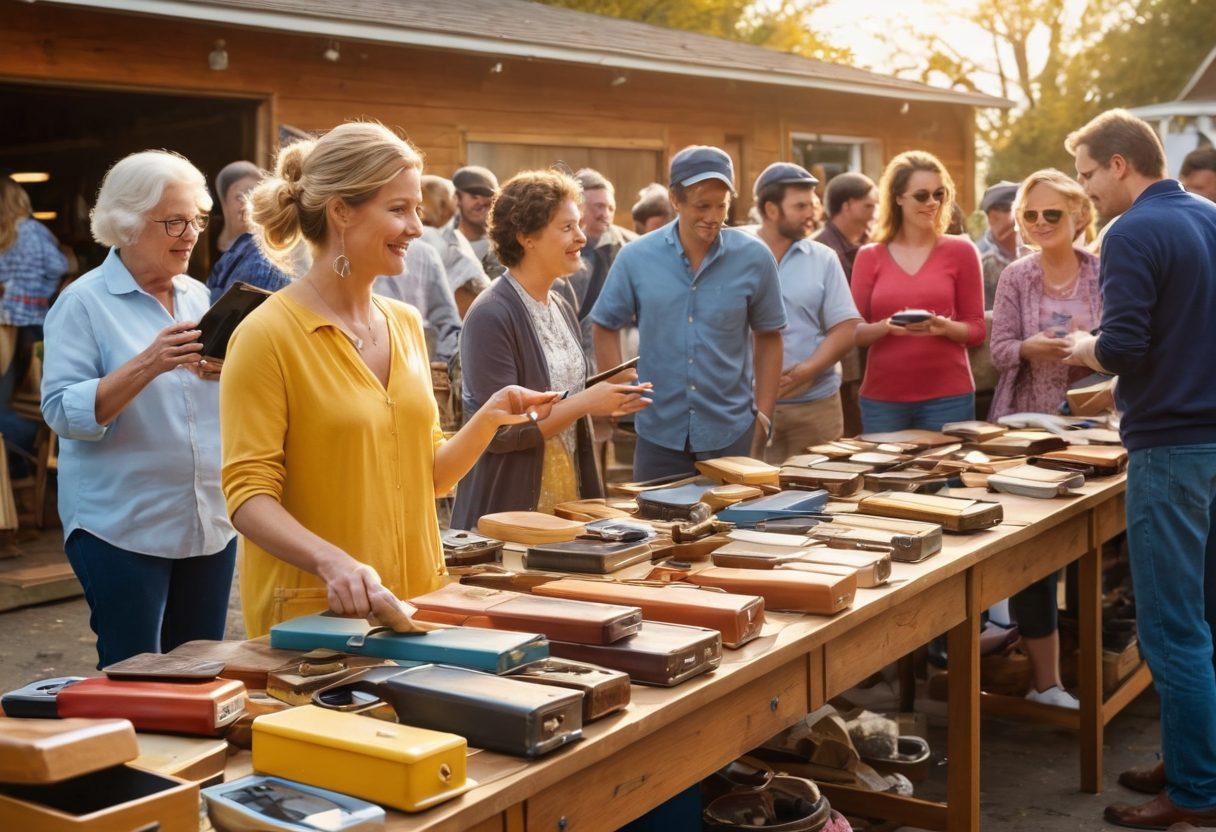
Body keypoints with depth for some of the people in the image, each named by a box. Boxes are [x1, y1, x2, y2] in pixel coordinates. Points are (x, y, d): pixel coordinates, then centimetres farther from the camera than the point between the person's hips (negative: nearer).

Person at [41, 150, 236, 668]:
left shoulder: (198, 296, 10)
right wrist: (147, 364, -25)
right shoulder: (83, 303, -6)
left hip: (209, 523, 6)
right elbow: (63, 412, -15)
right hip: (121, 526, -5)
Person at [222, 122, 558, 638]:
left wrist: (488, 420, -3)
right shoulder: (268, 335, -13)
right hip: (312, 613, -6)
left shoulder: (406, 325, 8)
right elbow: (248, 495, -16)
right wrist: (333, 561, -31)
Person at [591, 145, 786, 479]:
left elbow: (768, 336, 5)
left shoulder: (755, 258, -5)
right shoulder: (636, 257, -4)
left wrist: (763, 416, 2)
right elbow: (605, 327, 7)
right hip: (659, 435, 0)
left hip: (732, 435, 0)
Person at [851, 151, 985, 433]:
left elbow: (976, 329, 4)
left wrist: (944, 327, -16)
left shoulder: (961, 251, 3)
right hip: (881, 398, 1)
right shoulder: (869, 257, 6)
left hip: (948, 396, -1)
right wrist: (886, 327, -16)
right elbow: (853, 332, 4)